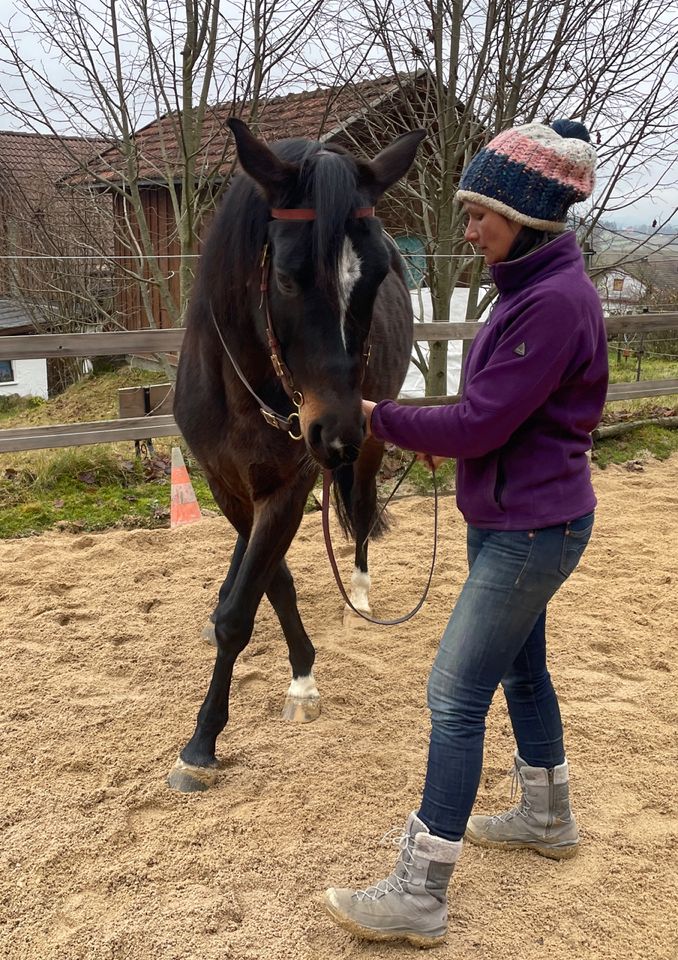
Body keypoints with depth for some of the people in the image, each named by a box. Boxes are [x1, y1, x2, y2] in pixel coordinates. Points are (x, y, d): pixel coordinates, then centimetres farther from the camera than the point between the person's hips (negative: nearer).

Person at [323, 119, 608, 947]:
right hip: (508, 519, 10)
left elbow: (478, 424, -24)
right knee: (520, 667, 22)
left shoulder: (556, 301, -23)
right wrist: (438, 435, 1)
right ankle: (547, 818, 43)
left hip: (532, 528, -10)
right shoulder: (529, 285, 8)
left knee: (456, 694, -5)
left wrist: (375, 416, -14)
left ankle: (417, 896, 6)